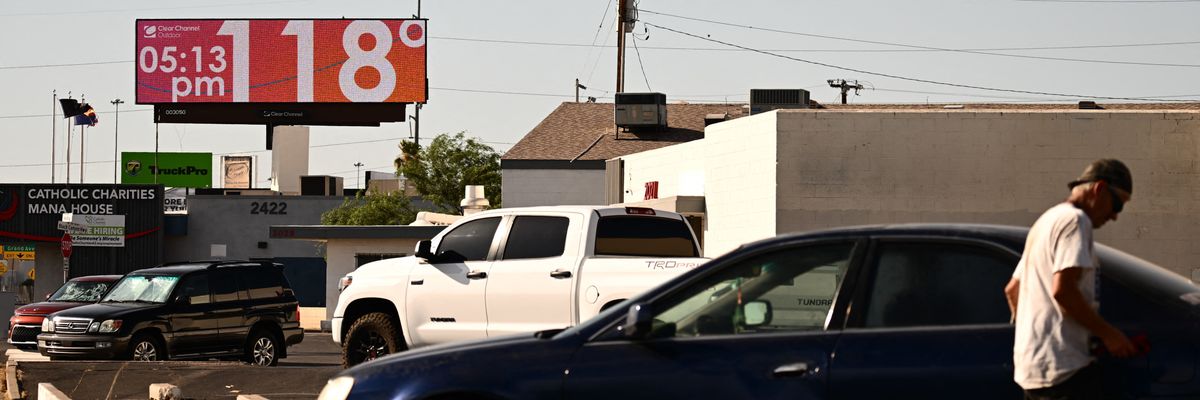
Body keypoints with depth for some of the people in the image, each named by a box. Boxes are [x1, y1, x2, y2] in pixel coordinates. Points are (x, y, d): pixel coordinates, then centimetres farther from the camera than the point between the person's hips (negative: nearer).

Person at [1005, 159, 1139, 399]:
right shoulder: (1075, 220, -8)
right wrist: (1107, 333, -12)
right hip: (1062, 366, -10)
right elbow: (1062, 290, -20)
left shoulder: (1047, 220, 24)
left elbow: (1012, 289, 28)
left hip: (1031, 362, 10)